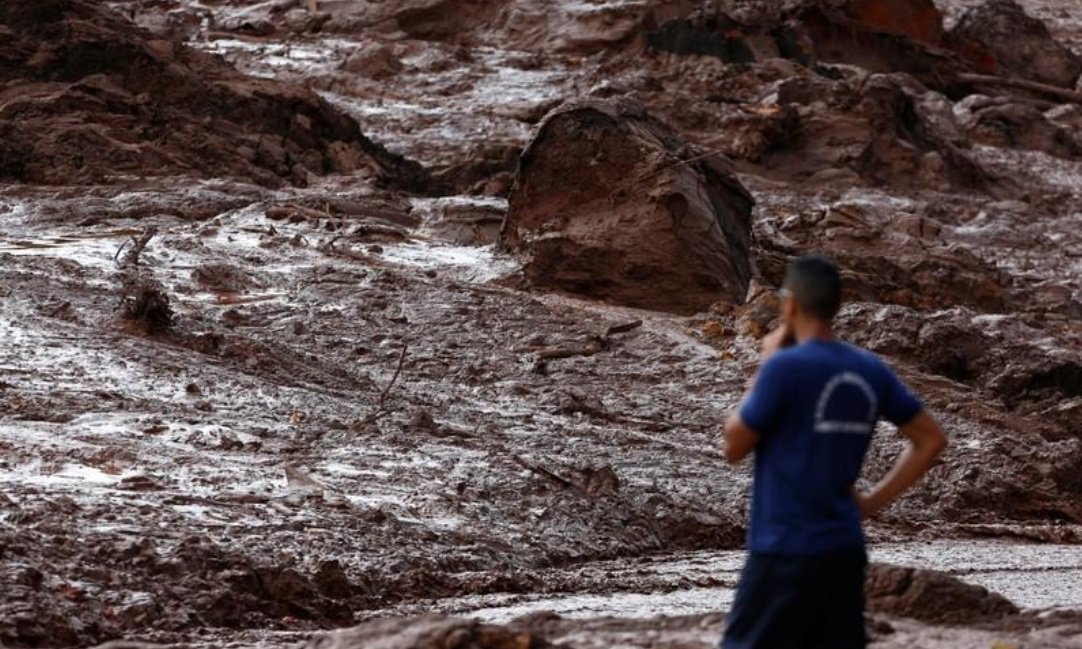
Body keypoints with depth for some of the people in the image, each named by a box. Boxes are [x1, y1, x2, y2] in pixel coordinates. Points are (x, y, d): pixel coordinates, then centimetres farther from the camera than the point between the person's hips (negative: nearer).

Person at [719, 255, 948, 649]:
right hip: (845, 550, 6)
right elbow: (931, 440, 13)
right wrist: (872, 502, 11)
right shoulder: (871, 371, 6)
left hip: (785, 552, -6)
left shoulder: (785, 367, -14)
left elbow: (734, 447, -3)